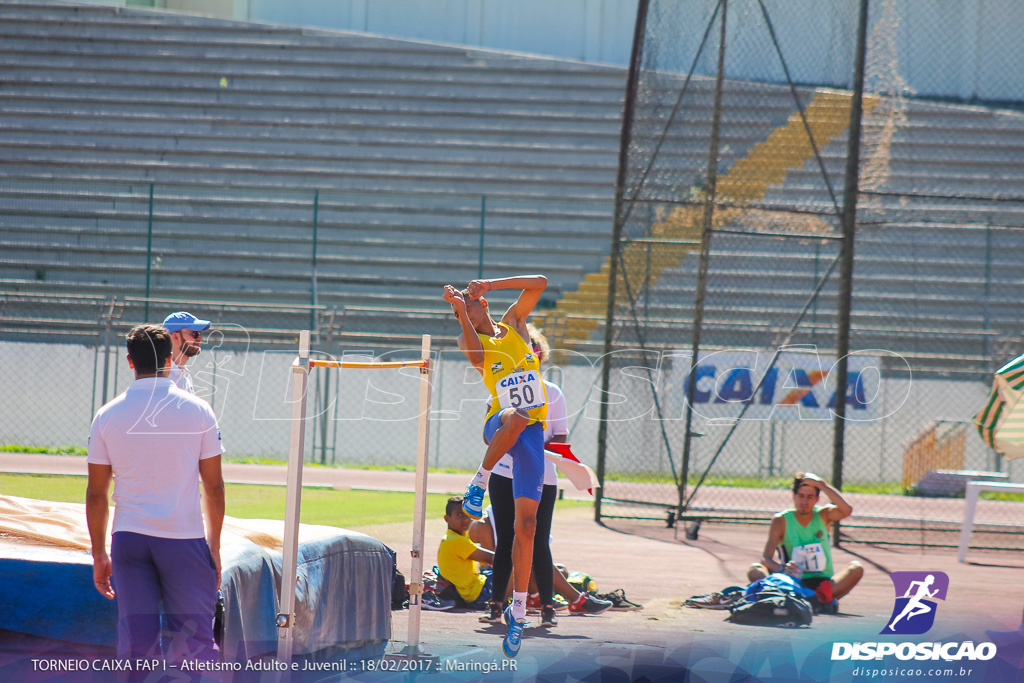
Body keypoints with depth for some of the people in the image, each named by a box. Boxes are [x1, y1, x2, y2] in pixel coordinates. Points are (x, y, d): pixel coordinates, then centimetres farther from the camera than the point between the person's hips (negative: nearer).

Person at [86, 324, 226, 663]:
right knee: (193, 639, 1)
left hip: (128, 539, 2)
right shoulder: (197, 409, -1)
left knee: (136, 640, 5)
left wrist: (99, 556, 12)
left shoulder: (107, 415, 2)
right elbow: (214, 487, 0)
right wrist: (214, 546, 10)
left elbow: (96, 493, 5)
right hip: (184, 537, -2)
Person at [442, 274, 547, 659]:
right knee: (516, 417, -42)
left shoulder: (514, 324, 15)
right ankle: (479, 482, -19)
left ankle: (518, 612, 2)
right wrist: (461, 309, -15)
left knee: (526, 523, -5)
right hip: (498, 426, -2)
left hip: (532, 434, 2)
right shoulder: (469, 340, 8)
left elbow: (539, 284, 9)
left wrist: (489, 284, 4)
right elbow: (476, 356, -15)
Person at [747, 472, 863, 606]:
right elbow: (766, 558, -10)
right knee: (753, 570, -24)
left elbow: (847, 511, -16)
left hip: (825, 583, 1)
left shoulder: (823, 515, 7)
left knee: (856, 568, -25)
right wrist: (782, 568, -32)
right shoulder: (781, 521, 1)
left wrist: (822, 484, -14)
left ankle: (821, 597, -46)